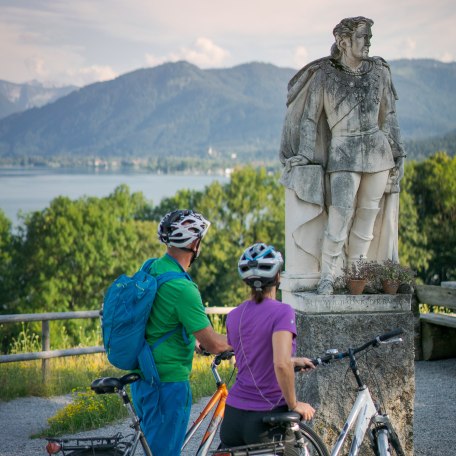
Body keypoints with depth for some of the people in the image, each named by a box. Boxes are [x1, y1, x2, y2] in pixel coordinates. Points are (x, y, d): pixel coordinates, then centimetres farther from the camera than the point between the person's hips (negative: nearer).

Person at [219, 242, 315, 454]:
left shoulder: (233, 316, 8)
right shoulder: (282, 312, -13)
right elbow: (281, 364, -26)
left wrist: (294, 361, 33)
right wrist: (294, 404, -12)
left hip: (234, 414, 6)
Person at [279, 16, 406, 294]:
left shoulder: (379, 71, 8)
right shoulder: (324, 76, -2)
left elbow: (389, 116, 14)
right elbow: (309, 120, 2)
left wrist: (397, 154, 10)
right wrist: (306, 161, -2)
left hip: (377, 150, 4)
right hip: (344, 154, -4)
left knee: (368, 218, 6)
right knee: (340, 217, -11)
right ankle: (327, 277, -1)